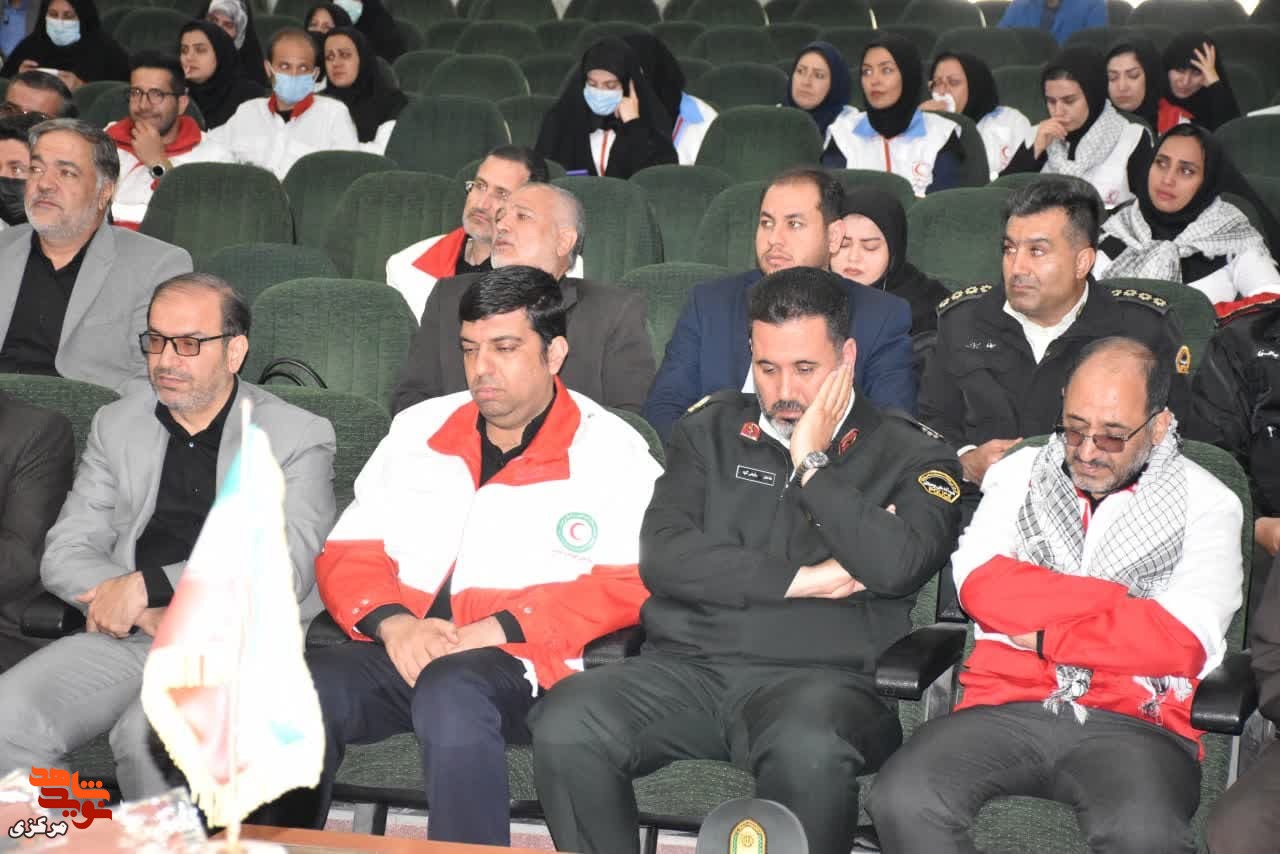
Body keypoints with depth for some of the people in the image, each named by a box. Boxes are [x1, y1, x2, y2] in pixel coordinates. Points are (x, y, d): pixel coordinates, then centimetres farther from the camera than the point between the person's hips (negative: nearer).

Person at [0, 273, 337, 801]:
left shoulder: (299, 436, 4)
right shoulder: (116, 426, 18)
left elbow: (286, 569, -9)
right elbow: (64, 555, 11)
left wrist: (147, 585, -12)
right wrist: (140, 608, -9)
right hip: (126, 638, 4)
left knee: (148, 731, -33)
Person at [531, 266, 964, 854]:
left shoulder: (909, 457, 10)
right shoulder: (712, 431, 18)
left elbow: (897, 564, -12)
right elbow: (662, 556, 3)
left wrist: (812, 464, -2)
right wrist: (804, 580, -2)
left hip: (820, 677, -2)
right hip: (685, 668, 3)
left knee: (808, 749, -39)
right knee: (564, 727, -26)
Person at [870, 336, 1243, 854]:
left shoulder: (1205, 503, 10)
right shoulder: (1019, 473, 17)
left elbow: (1182, 640, -5)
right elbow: (980, 586, 0)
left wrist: (1044, 637, -3)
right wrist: (1124, 600, -2)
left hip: (1136, 723, -2)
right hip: (1006, 707, 2)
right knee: (903, 800, -27)